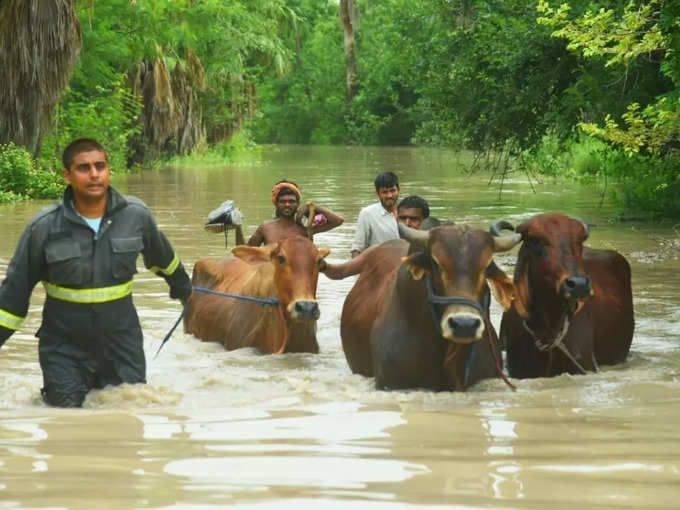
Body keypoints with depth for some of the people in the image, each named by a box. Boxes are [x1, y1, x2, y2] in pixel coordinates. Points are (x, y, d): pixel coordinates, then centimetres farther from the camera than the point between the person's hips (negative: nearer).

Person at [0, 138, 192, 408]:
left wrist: (183, 289, 32)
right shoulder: (44, 227, -12)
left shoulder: (135, 215, -5)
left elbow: (162, 257, 17)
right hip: (65, 350, -2)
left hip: (122, 345, 2)